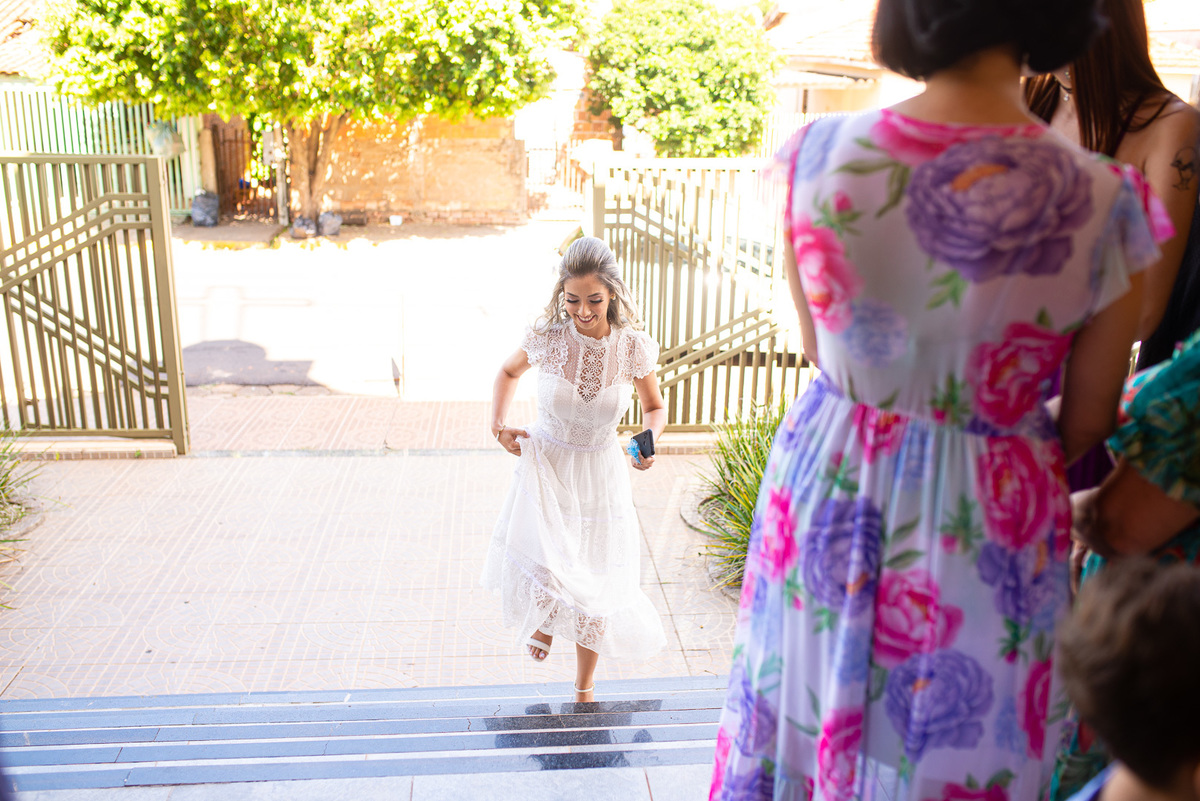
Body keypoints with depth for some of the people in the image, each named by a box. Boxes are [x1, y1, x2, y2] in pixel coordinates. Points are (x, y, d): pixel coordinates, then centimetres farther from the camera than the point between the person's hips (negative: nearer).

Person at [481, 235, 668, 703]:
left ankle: (584, 689, 35)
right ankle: (544, 615, 24)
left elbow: (655, 407, 4)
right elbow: (509, 371, 9)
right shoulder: (546, 338, -14)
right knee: (540, 568, -18)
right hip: (543, 466, -1)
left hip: (600, 475, 1)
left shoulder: (635, 348, -13)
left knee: (593, 591, 8)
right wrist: (499, 425, -5)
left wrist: (649, 439, -17)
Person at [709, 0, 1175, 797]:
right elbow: (1086, 425, -3)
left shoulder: (819, 152, -12)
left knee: (803, 728, 23)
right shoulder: (1102, 202, -16)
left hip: (827, 488, 2)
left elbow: (822, 352, 1)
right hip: (984, 534, -2)